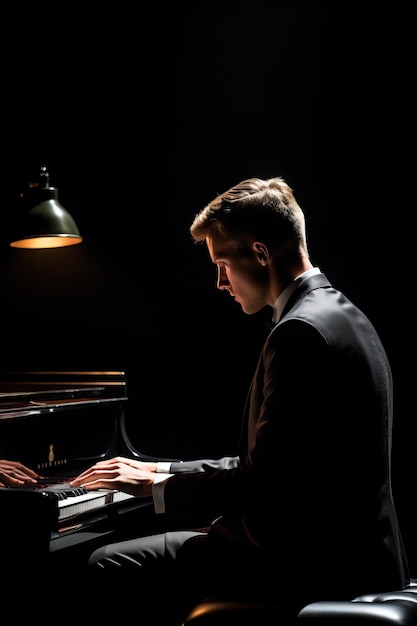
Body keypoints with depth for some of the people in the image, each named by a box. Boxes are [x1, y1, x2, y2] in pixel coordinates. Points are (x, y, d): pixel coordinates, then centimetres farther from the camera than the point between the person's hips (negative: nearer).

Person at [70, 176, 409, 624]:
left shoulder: (300, 332, -20)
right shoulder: (341, 316, 12)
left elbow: (260, 487, -22)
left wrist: (155, 486, -8)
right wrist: (164, 472, 12)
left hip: (314, 565, -10)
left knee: (108, 568, -6)